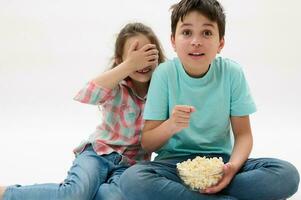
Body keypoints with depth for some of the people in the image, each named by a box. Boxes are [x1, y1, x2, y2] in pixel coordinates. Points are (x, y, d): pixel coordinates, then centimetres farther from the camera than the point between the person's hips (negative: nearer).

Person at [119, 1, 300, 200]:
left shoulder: (232, 73, -6)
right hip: (175, 161, -1)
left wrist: (233, 166, -23)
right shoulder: (165, 74, -8)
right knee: (132, 179, -34)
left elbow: (243, 134, -1)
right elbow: (147, 143, -5)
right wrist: (171, 126, -27)